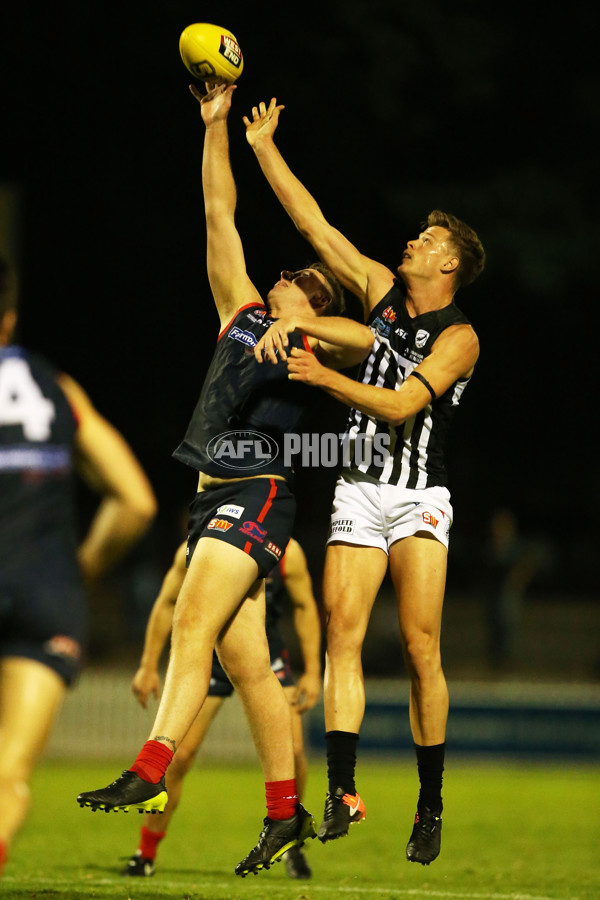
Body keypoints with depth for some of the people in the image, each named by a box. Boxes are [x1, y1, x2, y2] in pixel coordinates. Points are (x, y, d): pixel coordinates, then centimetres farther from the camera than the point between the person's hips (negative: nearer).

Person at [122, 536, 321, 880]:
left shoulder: (287, 553, -15)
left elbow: (305, 607, -2)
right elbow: (167, 603, -4)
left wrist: (313, 672, -6)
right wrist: (148, 666, -4)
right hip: (209, 655, -1)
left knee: (291, 749, -14)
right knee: (180, 755, -10)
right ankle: (146, 852, 6)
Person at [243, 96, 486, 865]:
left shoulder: (458, 338, -6)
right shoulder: (380, 289, 10)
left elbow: (401, 405, -17)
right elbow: (313, 225, 9)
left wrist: (323, 376, -21)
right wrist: (263, 148, 5)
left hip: (419, 499, -4)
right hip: (358, 491, 4)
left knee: (420, 648, -9)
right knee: (342, 634, -11)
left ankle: (431, 804, -1)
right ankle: (342, 791, -19)